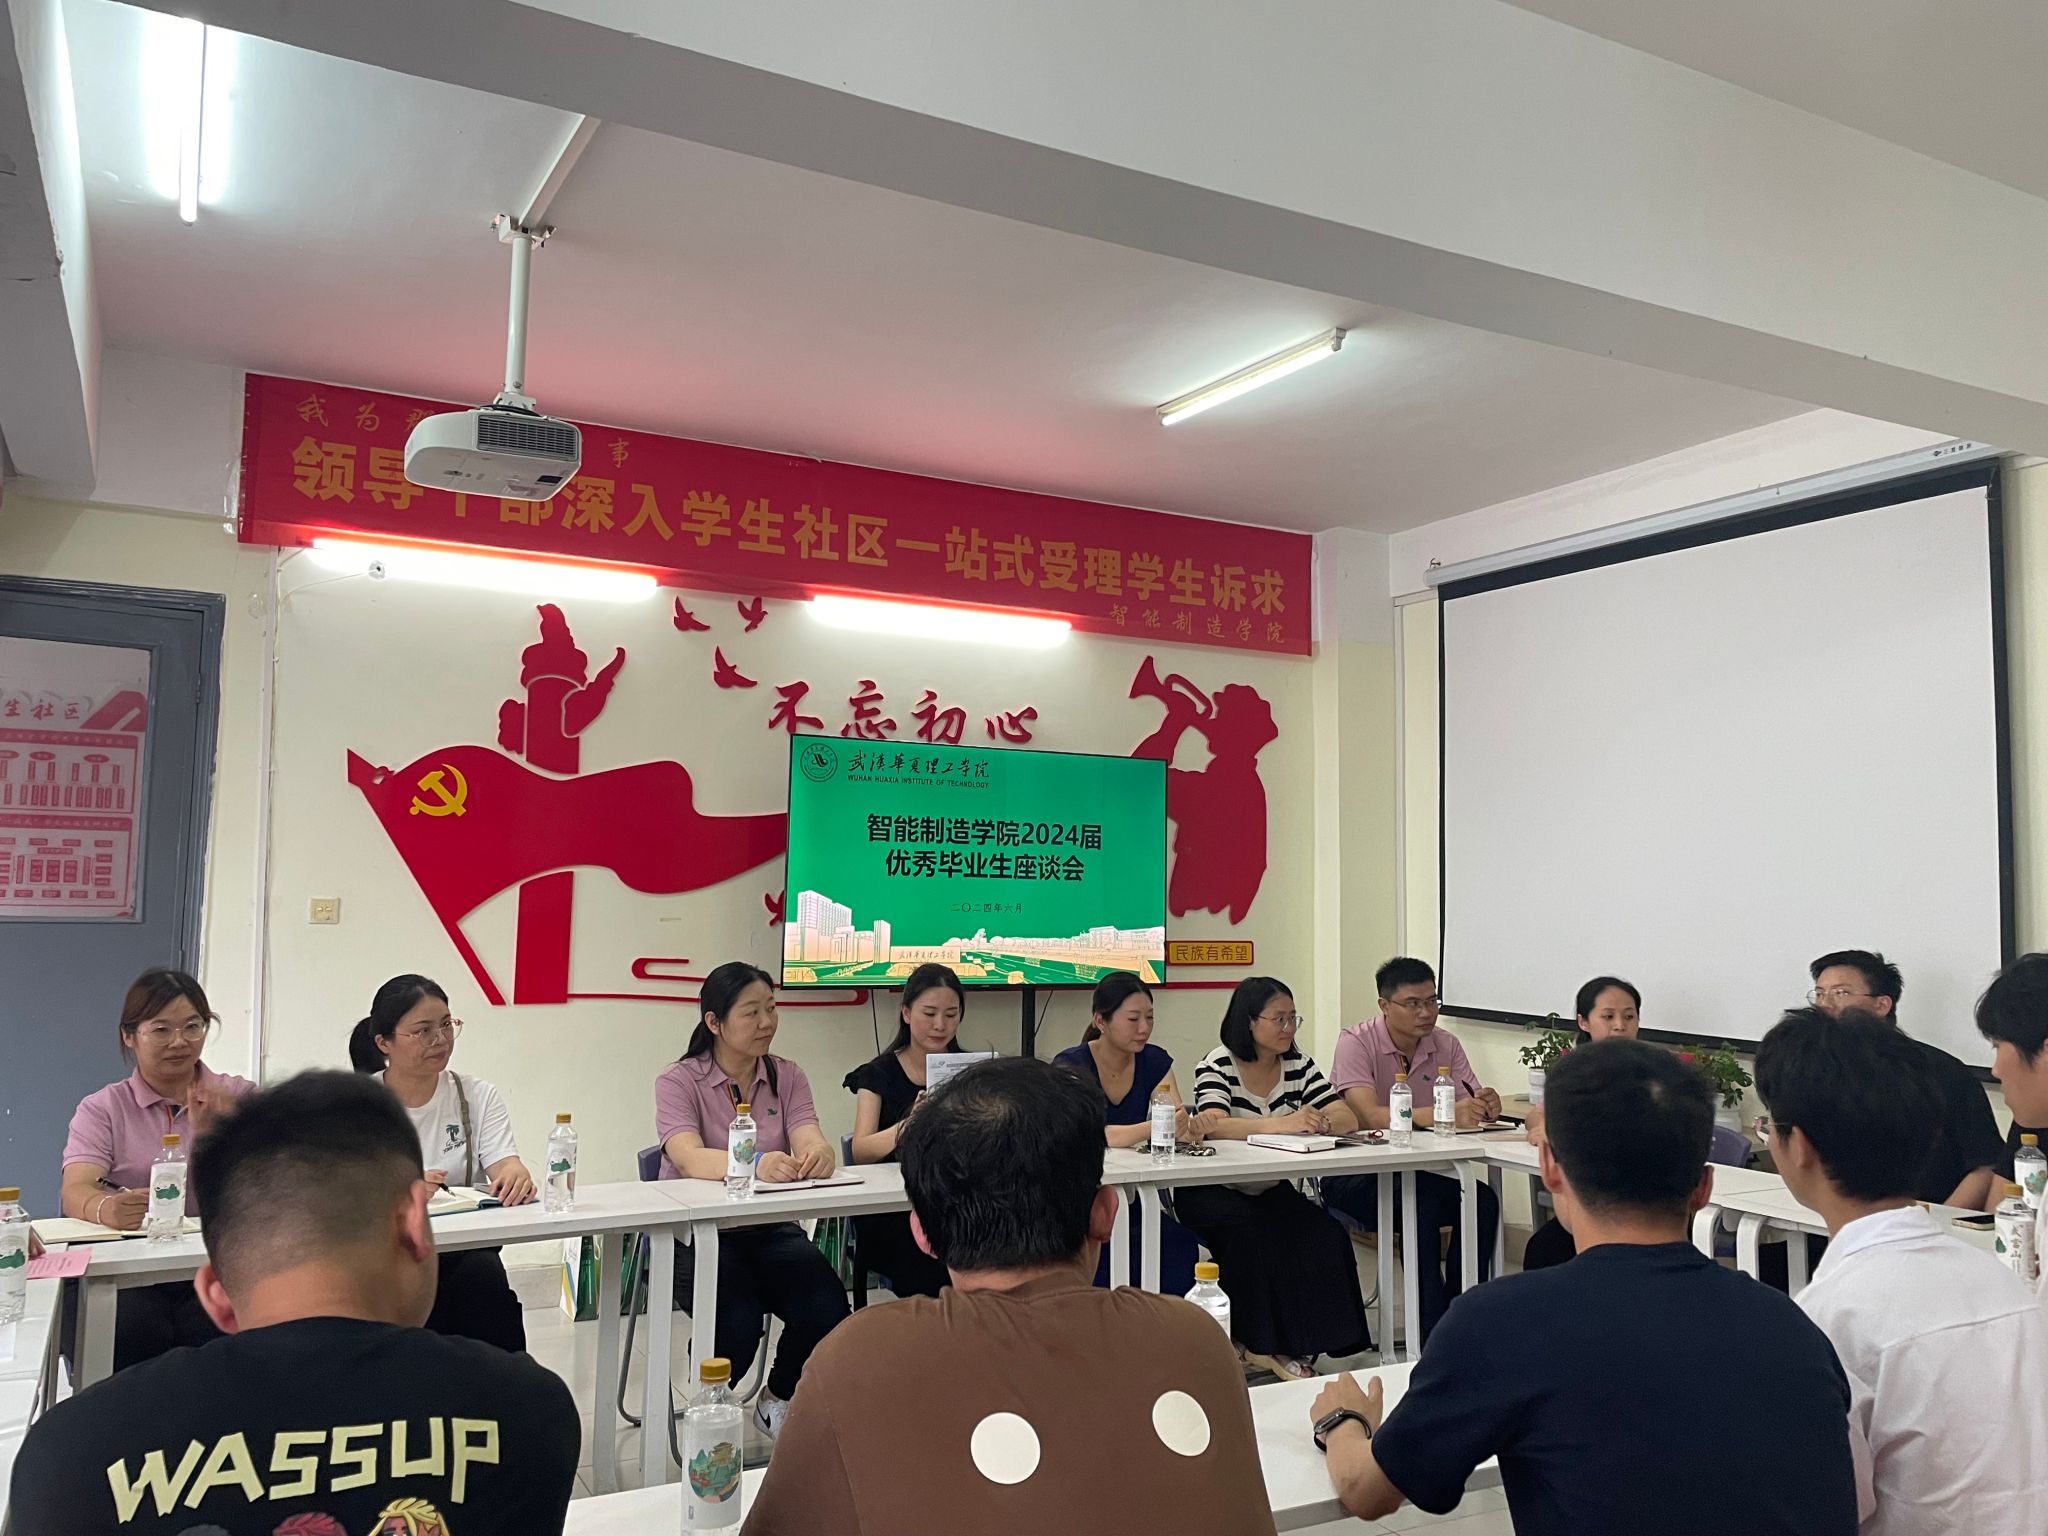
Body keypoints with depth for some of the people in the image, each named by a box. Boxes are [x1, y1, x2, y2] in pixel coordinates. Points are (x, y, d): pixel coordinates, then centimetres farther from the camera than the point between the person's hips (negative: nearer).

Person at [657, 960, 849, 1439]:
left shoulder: (787, 1076, 5)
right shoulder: (679, 1081, -6)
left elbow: (810, 1144, -11)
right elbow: (691, 1160, -24)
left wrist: (819, 1155, -37)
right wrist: (755, 1165, -44)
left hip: (769, 1229, 3)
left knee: (826, 1308, -23)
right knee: (737, 1322, -29)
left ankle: (778, 1400, 10)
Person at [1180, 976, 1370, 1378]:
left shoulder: (1298, 1066, 5)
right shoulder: (1217, 1066, -11)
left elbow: (1347, 1118, -5)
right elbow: (1214, 1125, -30)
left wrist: (1319, 1122, -29)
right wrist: (1284, 1123, -41)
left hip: (1270, 1192, 5)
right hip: (1214, 1194, -5)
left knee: (1325, 1235, -20)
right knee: (1253, 1233, -32)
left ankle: (1300, 1342, -7)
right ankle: (1262, 1343, -13)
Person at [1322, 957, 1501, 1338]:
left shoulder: (1445, 1045, 3)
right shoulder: (1356, 1043, -14)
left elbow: (1473, 1105, -2)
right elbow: (1371, 1117, -28)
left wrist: (1487, 1107, -29)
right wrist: (1443, 1115, -43)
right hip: (1354, 1176, -5)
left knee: (1483, 1200, -22)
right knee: (1421, 1203, -33)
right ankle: (1433, 1331, -23)